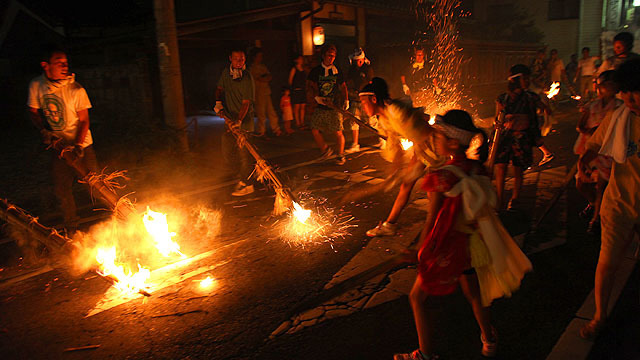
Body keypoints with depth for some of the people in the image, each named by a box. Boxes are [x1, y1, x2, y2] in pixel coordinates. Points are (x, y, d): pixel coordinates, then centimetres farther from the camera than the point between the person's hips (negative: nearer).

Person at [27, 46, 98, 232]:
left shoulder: (76, 90, -15)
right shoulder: (36, 86, -6)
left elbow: (84, 121, -11)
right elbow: (33, 112, 7)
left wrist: (78, 145, -21)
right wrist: (44, 130, -10)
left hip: (81, 146, -3)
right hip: (58, 146, 3)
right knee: (61, 190, 10)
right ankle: (71, 228, 28)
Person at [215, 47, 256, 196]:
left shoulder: (247, 78, -14)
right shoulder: (226, 72, 6)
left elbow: (246, 103, -18)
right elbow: (220, 88, 22)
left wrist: (239, 121, -30)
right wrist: (218, 102, 3)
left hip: (244, 121, -7)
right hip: (230, 120, 7)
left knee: (244, 153, -4)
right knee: (227, 153, 10)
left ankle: (248, 185, 8)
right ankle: (244, 176, 29)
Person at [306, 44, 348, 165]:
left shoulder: (337, 71, 6)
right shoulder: (315, 71, 3)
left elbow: (343, 86, 17)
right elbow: (309, 86, -2)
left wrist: (346, 100, 8)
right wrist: (316, 97, -17)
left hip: (335, 107, -1)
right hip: (320, 107, 1)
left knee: (338, 132, -4)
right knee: (314, 130, -3)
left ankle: (341, 155, 15)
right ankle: (325, 150, 19)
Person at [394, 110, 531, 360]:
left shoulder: (441, 177, -25)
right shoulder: (477, 169, -6)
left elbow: (432, 220, -17)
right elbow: (484, 205, 5)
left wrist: (419, 252, -5)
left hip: (447, 246, -7)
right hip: (471, 242, 7)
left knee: (417, 297, 13)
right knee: (473, 293, 28)